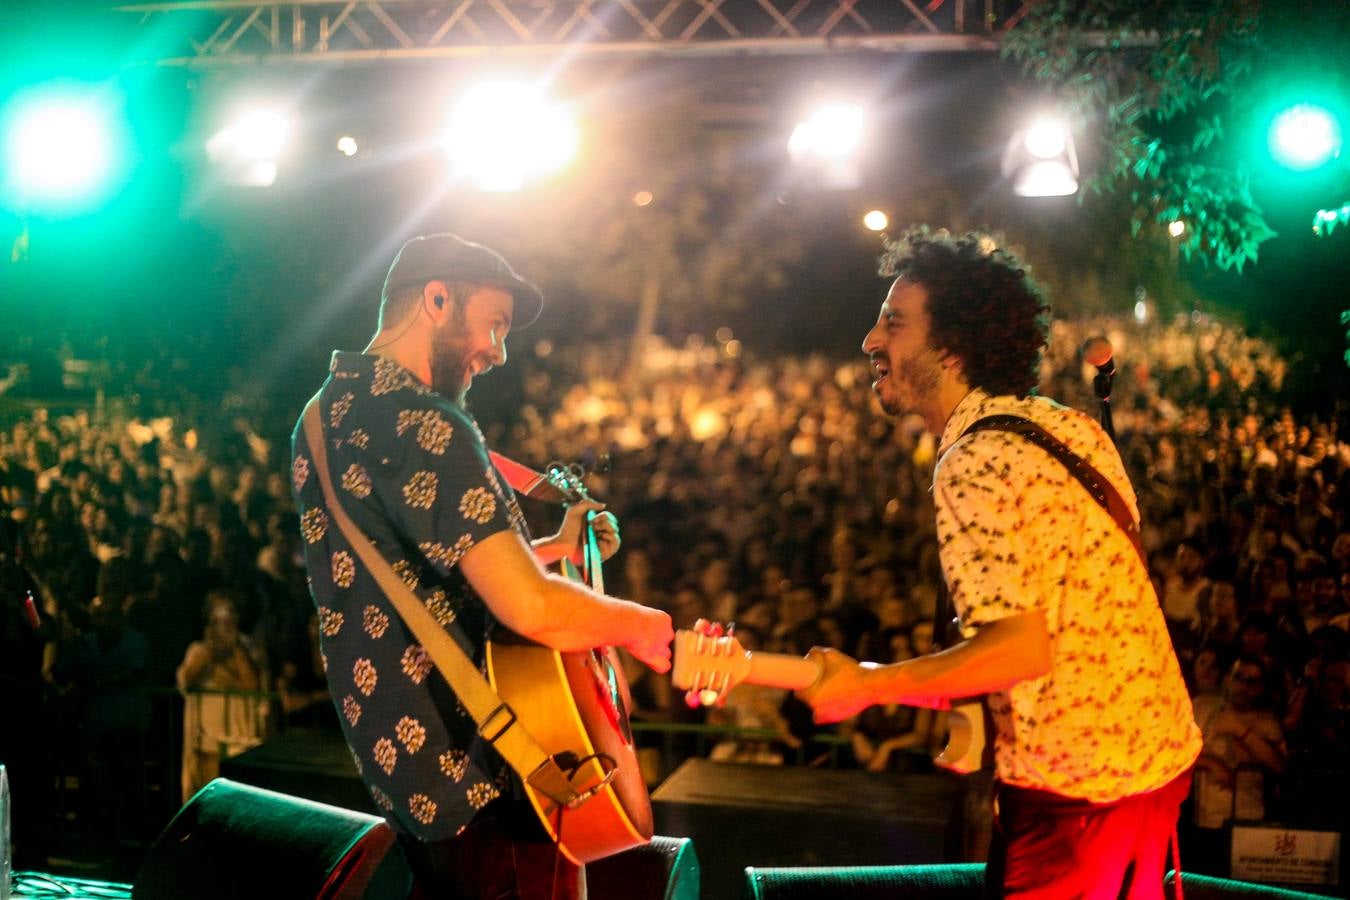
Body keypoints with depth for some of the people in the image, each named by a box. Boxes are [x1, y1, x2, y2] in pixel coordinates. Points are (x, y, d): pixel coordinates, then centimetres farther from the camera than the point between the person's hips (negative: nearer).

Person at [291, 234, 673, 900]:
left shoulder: (326, 417, 11)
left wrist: (554, 549, 19)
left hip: (400, 764, 10)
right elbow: (531, 610, -29)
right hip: (485, 780, -10)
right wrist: (640, 626, -12)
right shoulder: (418, 422, -21)